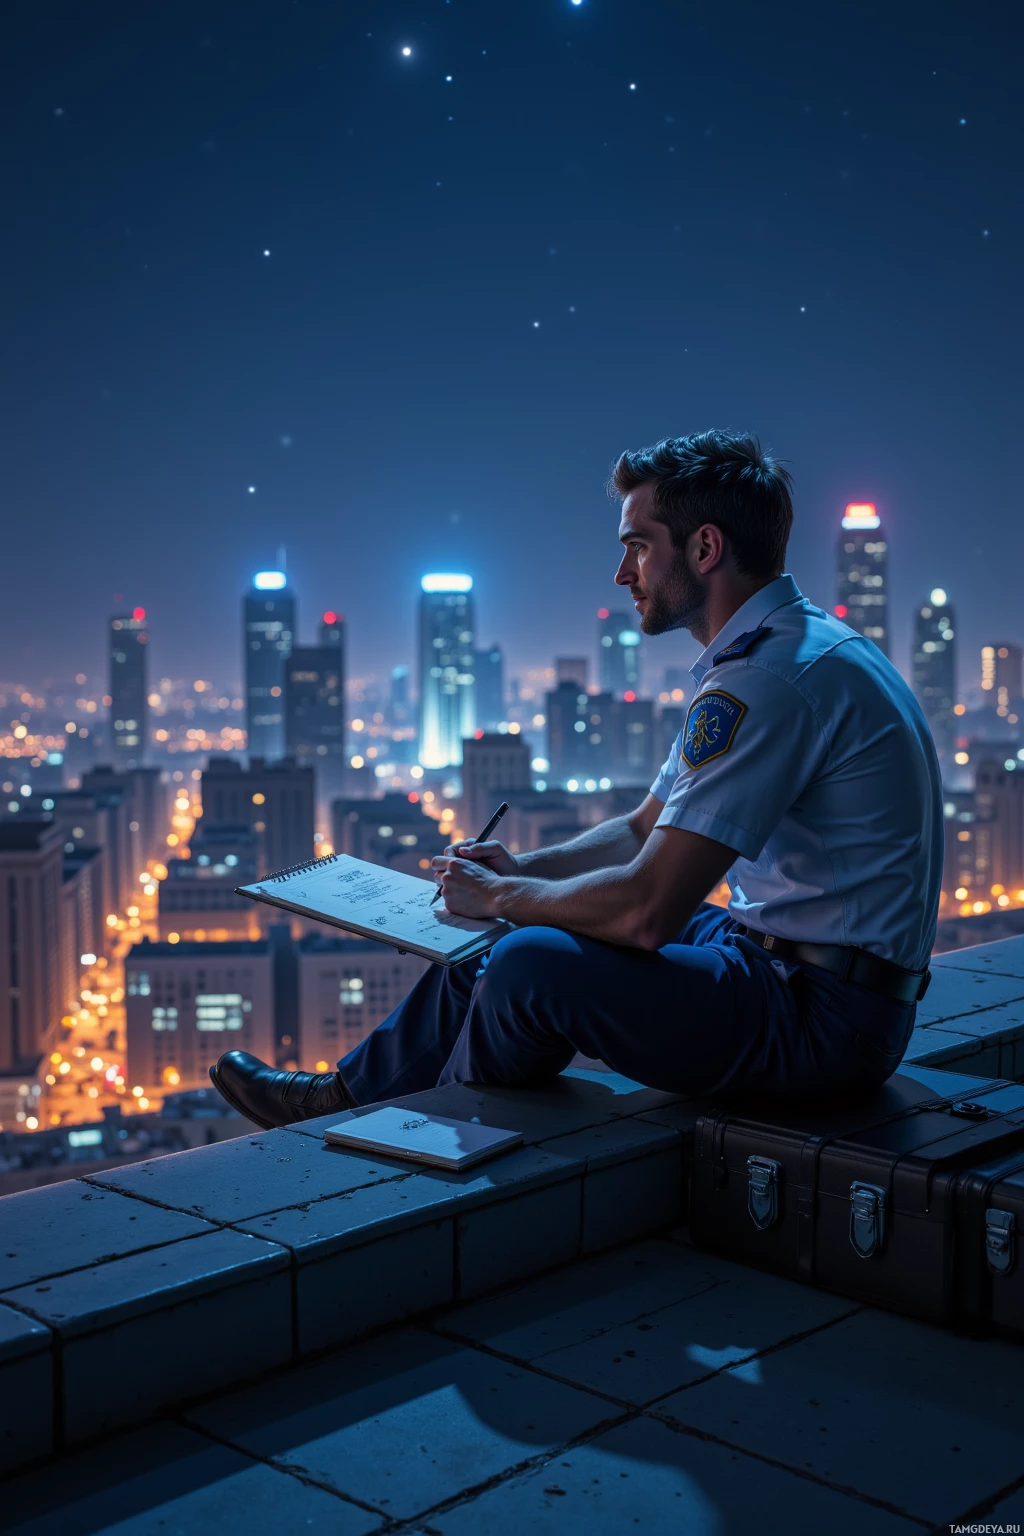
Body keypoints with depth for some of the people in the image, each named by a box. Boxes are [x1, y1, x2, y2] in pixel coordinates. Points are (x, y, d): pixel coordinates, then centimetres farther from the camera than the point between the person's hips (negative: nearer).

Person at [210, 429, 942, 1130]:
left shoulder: (771, 678, -23)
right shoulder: (786, 646, 12)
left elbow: (646, 909, -27)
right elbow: (645, 832, 19)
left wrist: (500, 896, -10)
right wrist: (520, 870, 4)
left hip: (824, 1015, -10)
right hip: (783, 956, 10)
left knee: (533, 968, -19)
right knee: (524, 920, 13)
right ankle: (349, 1095, 27)